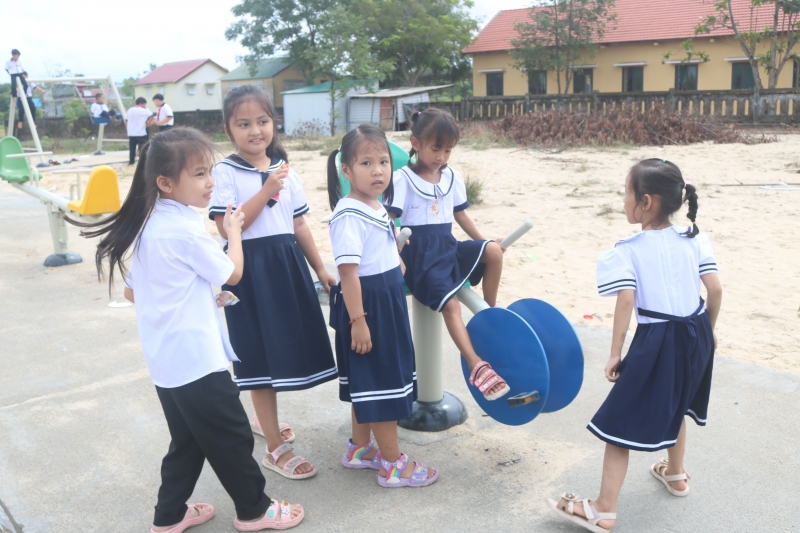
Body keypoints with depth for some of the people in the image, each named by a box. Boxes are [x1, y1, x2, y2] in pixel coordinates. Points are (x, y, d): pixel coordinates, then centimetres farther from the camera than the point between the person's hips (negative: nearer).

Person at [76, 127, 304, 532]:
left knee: (188, 439, 21)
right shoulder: (186, 230, -19)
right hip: (195, 357, -9)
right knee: (232, 437, 7)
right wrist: (234, 231, 7)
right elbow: (233, 273, -7)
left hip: (165, 359, 9)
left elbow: (131, 291, 15)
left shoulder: (149, 226, 8)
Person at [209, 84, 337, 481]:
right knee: (260, 355, 0)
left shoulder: (285, 171, 9)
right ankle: (276, 449, 10)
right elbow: (227, 226, -19)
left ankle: (264, 419, 41)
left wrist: (320, 269, 12)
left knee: (282, 346, 15)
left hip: (287, 264, 6)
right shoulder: (225, 173, -8)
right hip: (251, 268, -6)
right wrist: (266, 191, -21)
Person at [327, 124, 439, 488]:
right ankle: (393, 464, 14)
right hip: (367, 306, -10)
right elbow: (348, 271, -24)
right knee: (381, 385, 1)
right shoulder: (348, 216, -21)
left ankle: (360, 449, 35)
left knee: (367, 384, 19)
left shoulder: (379, 208, 9)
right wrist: (357, 321, -24)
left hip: (388, 303, 10)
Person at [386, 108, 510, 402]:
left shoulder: (452, 178, 11)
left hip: (448, 247, 6)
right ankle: (477, 366, -23)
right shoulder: (403, 179, -7)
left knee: (493, 251, -21)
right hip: (420, 254, -6)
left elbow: (460, 213, 21)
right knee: (450, 304, -23)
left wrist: (483, 241, 15)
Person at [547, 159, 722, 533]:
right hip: (695, 334, 7)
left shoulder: (629, 250, -12)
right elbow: (715, 289, 1)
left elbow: (626, 300, -22)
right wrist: (708, 330, 15)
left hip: (658, 340, -7)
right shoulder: (694, 240, 3)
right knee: (675, 404, 31)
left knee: (621, 420, -1)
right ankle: (675, 474, 51)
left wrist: (615, 352, -16)